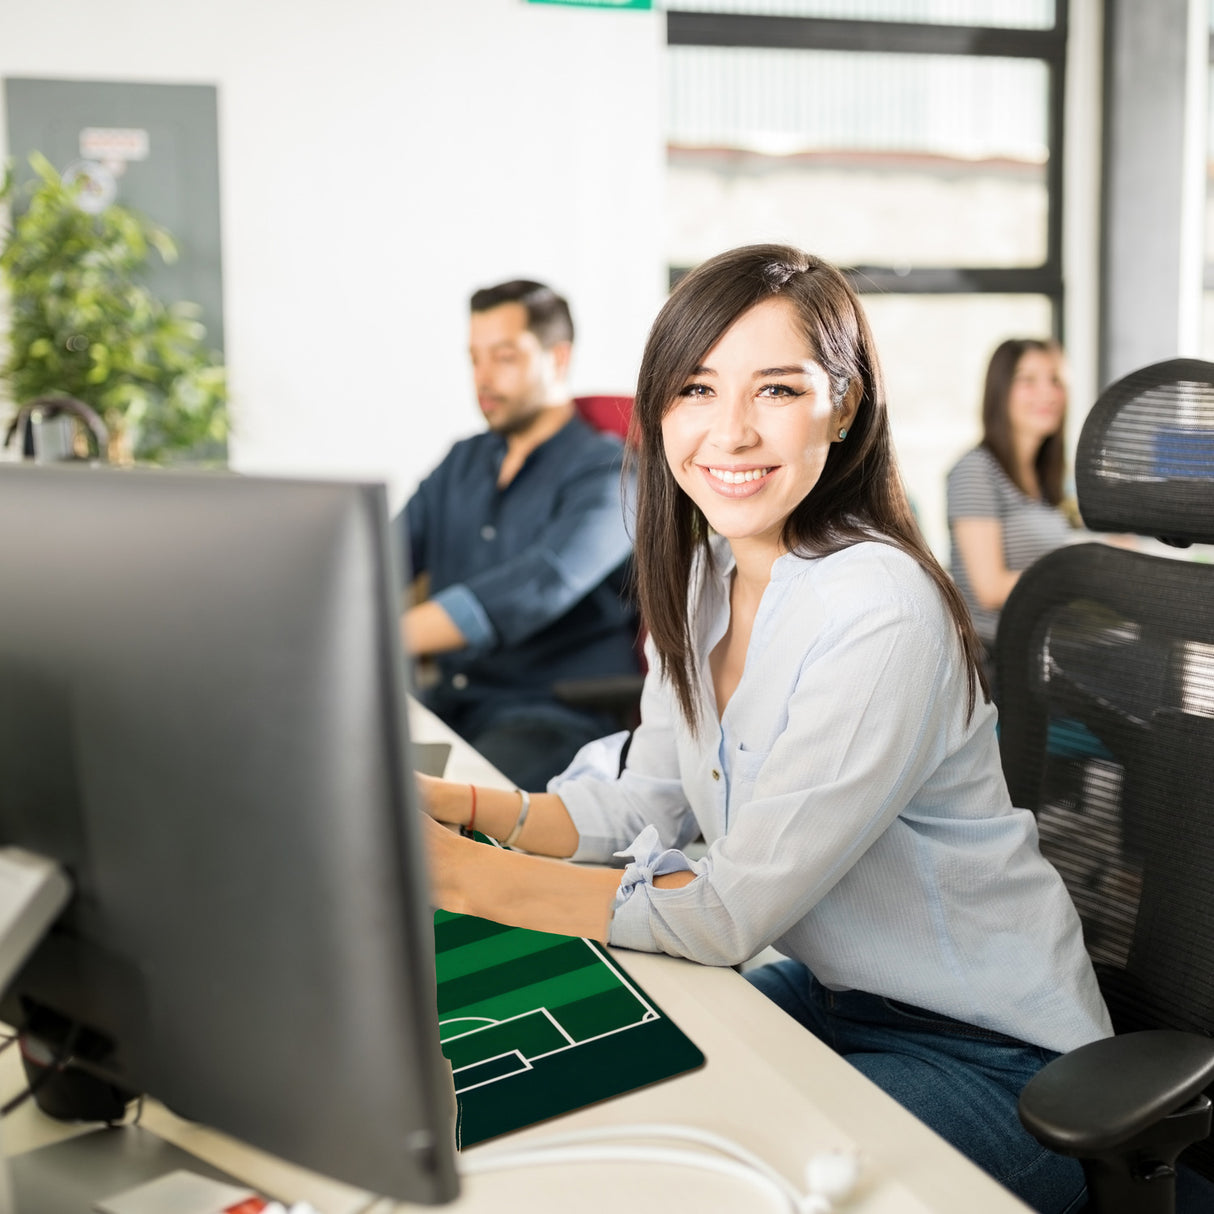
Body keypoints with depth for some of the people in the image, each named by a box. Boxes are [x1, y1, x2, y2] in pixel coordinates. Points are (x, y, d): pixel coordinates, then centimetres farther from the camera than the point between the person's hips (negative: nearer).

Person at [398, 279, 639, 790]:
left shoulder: (606, 473, -8)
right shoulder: (463, 463, 17)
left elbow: (539, 588, -25)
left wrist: (391, 636, -36)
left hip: (560, 714, -7)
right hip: (449, 701, 7)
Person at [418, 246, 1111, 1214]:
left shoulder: (879, 613, -28)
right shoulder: (704, 576, -2)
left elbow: (730, 913, -25)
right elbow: (642, 808, 3)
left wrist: (462, 877, -26)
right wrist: (451, 806, -11)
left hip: (989, 1058, -7)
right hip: (834, 993, 7)